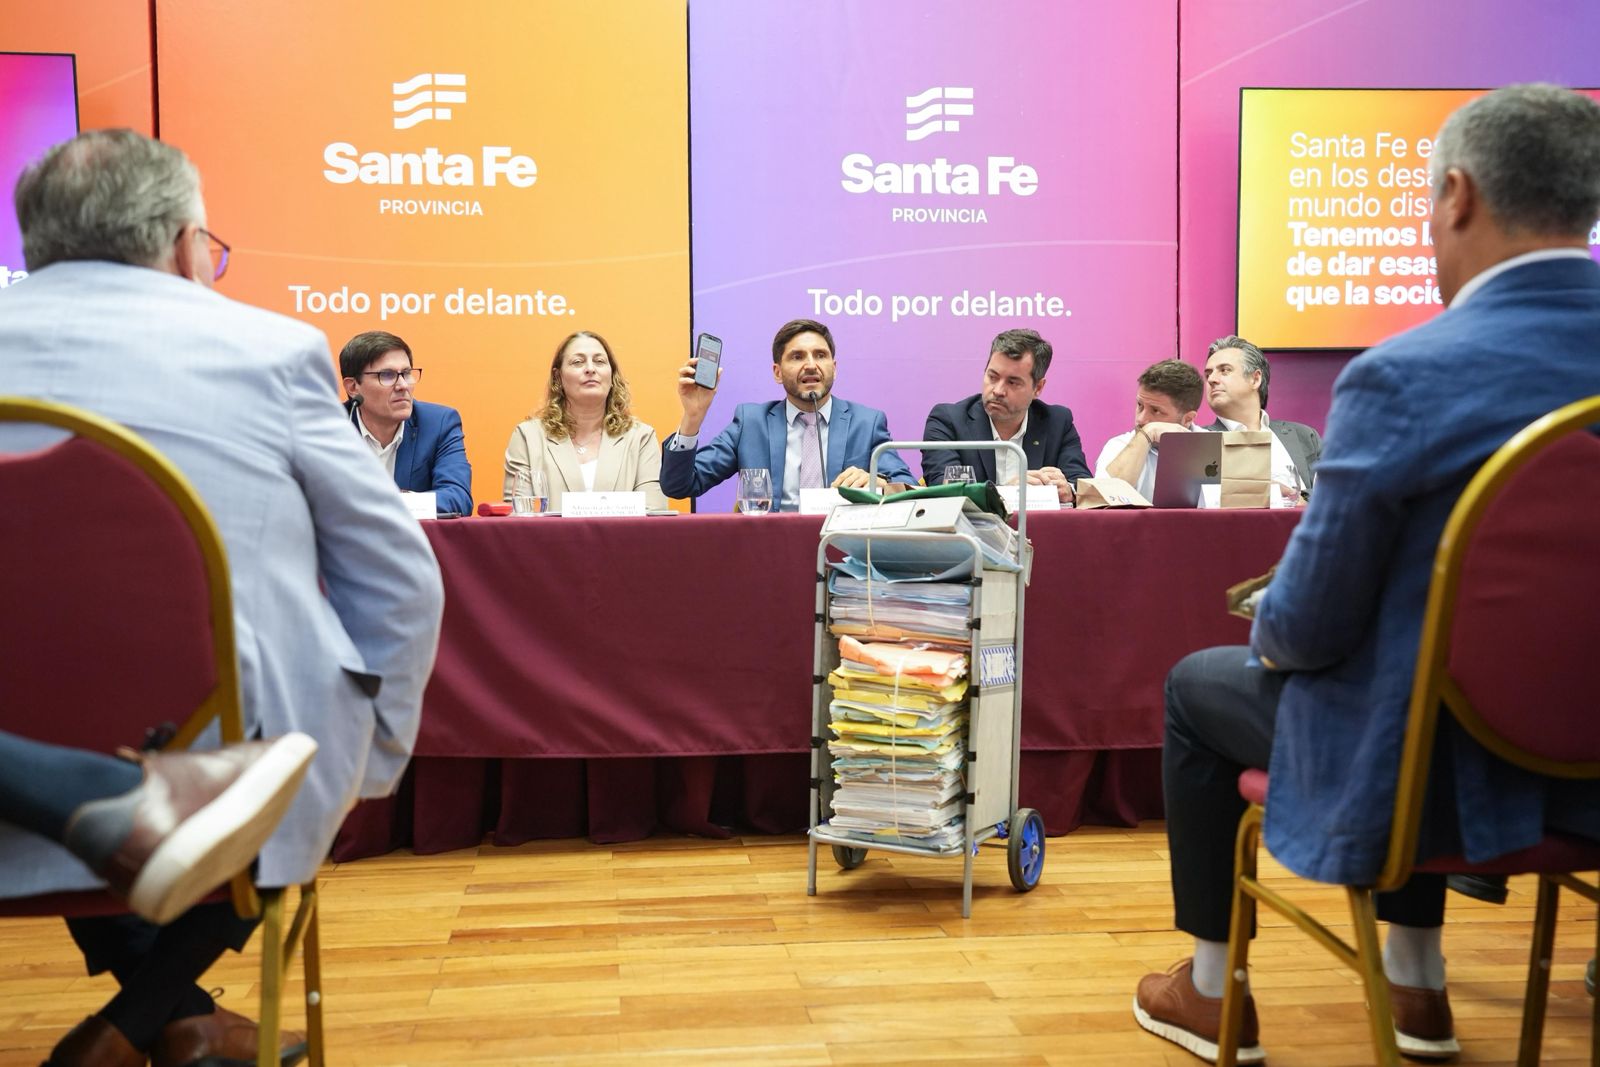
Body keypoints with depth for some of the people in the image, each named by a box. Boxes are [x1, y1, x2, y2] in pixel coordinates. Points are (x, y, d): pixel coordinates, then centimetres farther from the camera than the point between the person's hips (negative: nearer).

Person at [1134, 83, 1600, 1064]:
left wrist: (1274, 636, 6)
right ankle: (1416, 985, 43)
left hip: (1422, 764, -6)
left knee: (1198, 685, 20)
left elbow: (1312, 624, -18)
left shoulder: (1403, 377, -25)